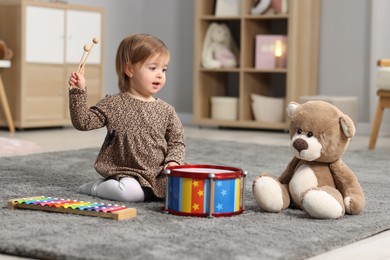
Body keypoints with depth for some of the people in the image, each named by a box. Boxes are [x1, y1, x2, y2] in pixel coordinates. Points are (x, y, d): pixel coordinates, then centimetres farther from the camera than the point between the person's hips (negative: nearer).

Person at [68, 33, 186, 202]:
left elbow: (176, 141, 13)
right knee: (130, 192, -33)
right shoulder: (112, 105, 1)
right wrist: (78, 92, -11)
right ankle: (97, 187, -2)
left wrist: (173, 161, -7)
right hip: (124, 173, -3)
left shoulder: (166, 111, 9)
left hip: (158, 175, 3)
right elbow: (83, 122, -2)